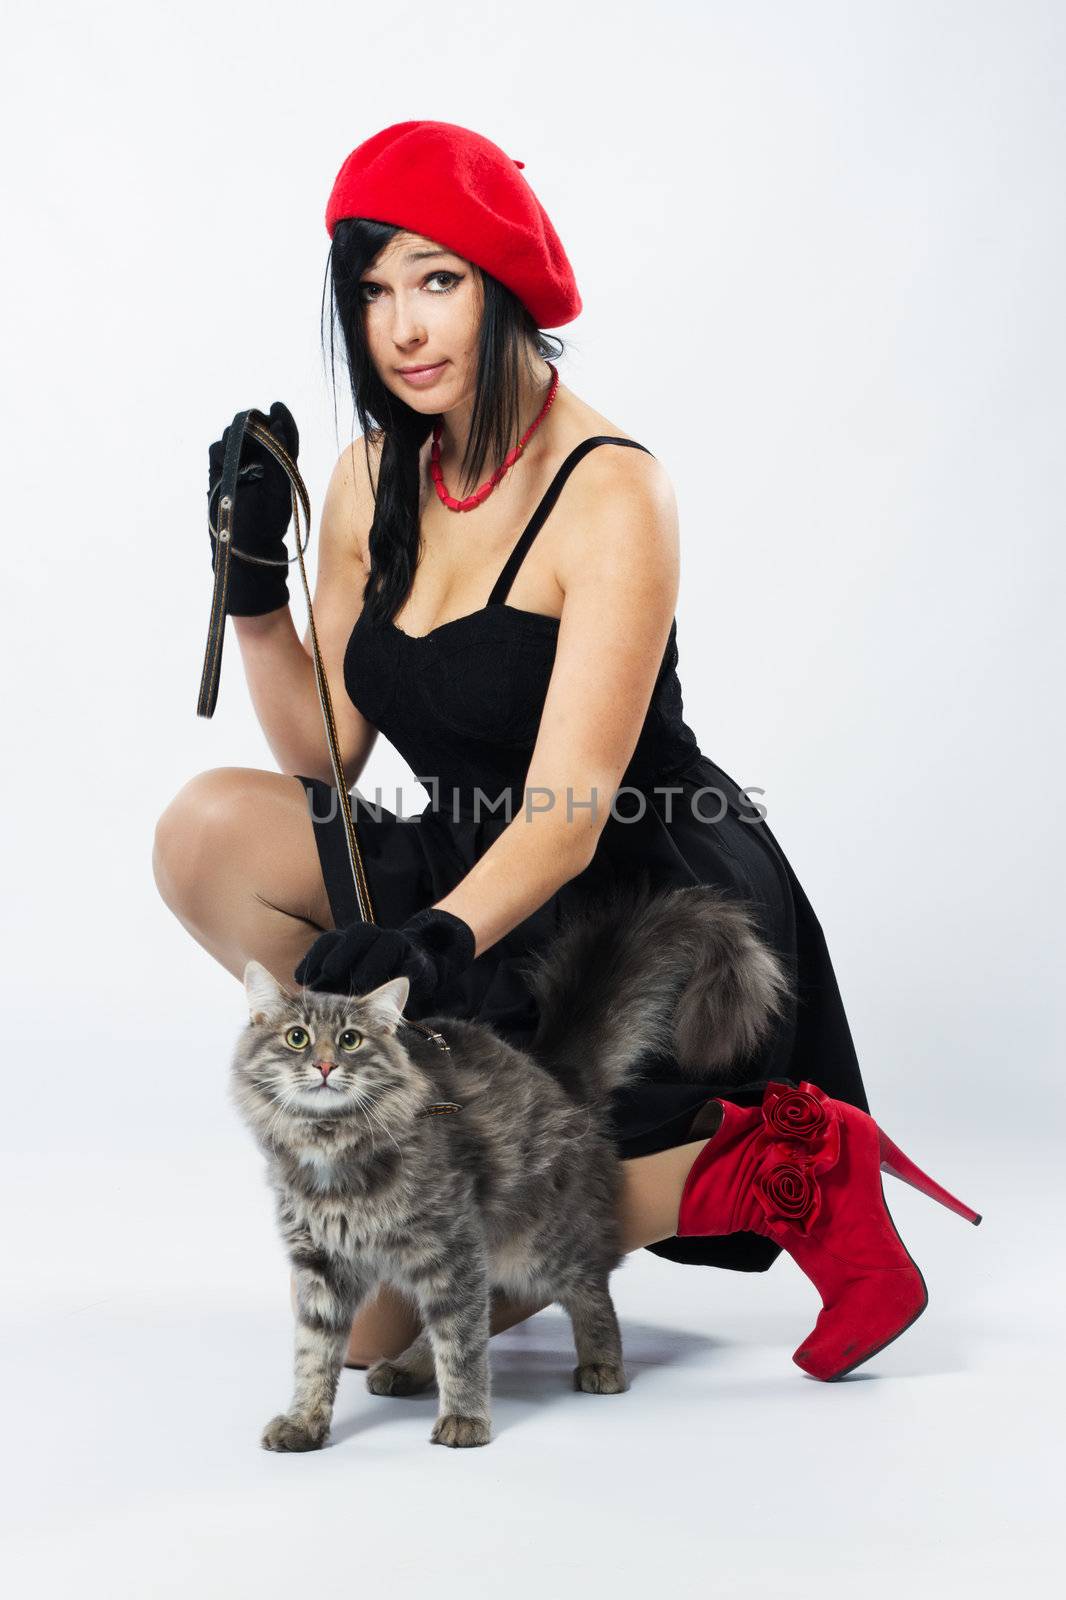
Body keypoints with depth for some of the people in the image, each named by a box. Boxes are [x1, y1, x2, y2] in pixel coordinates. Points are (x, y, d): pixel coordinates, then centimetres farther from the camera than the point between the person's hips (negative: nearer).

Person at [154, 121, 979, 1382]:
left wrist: (441, 935, -45)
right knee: (208, 830, -17)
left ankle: (769, 1170, -1)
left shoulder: (611, 494, -19)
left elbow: (568, 815, -28)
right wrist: (254, 581, -9)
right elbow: (324, 756, 4)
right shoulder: (371, 480, 2)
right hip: (475, 890, 7)